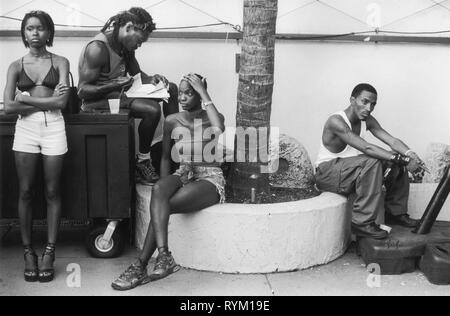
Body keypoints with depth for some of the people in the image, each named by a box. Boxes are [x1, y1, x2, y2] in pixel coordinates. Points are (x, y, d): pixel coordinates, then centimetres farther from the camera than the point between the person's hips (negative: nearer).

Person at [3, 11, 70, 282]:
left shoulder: (60, 63, 7)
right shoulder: (16, 66, 10)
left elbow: (62, 101, -6)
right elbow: (8, 107, -2)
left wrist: (27, 99, -4)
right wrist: (47, 100, -5)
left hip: (53, 127, -1)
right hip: (25, 128, 1)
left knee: (53, 191, 0)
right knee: (26, 192, 1)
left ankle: (50, 252, 8)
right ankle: (28, 251, 11)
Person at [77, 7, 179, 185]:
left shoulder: (126, 45, 3)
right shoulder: (98, 48, -23)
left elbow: (136, 73, 17)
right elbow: (82, 90, -23)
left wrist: (151, 80, -6)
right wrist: (114, 85, -36)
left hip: (119, 92, 10)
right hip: (97, 100, -9)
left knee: (171, 89, 8)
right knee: (153, 109, -30)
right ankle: (142, 162, -11)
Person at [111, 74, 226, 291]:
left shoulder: (212, 117, 2)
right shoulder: (172, 121, 11)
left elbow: (219, 131, -24)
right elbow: (166, 157, 15)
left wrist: (205, 96, -17)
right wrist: (165, 185, 0)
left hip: (209, 178, -3)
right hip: (183, 174, 4)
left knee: (164, 206, -30)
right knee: (158, 190, -34)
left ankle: (141, 266, -27)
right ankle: (164, 256, -42)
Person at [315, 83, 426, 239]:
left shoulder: (367, 121, 1)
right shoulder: (336, 121, -25)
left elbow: (392, 140, -9)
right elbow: (366, 148, -35)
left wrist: (410, 154, -29)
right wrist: (398, 159, -38)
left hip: (350, 169, 9)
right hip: (327, 173, -9)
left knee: (399, 162, 1)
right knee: (372, 162, -33)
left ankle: (395, 212, 13)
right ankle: (363, 222, -28)